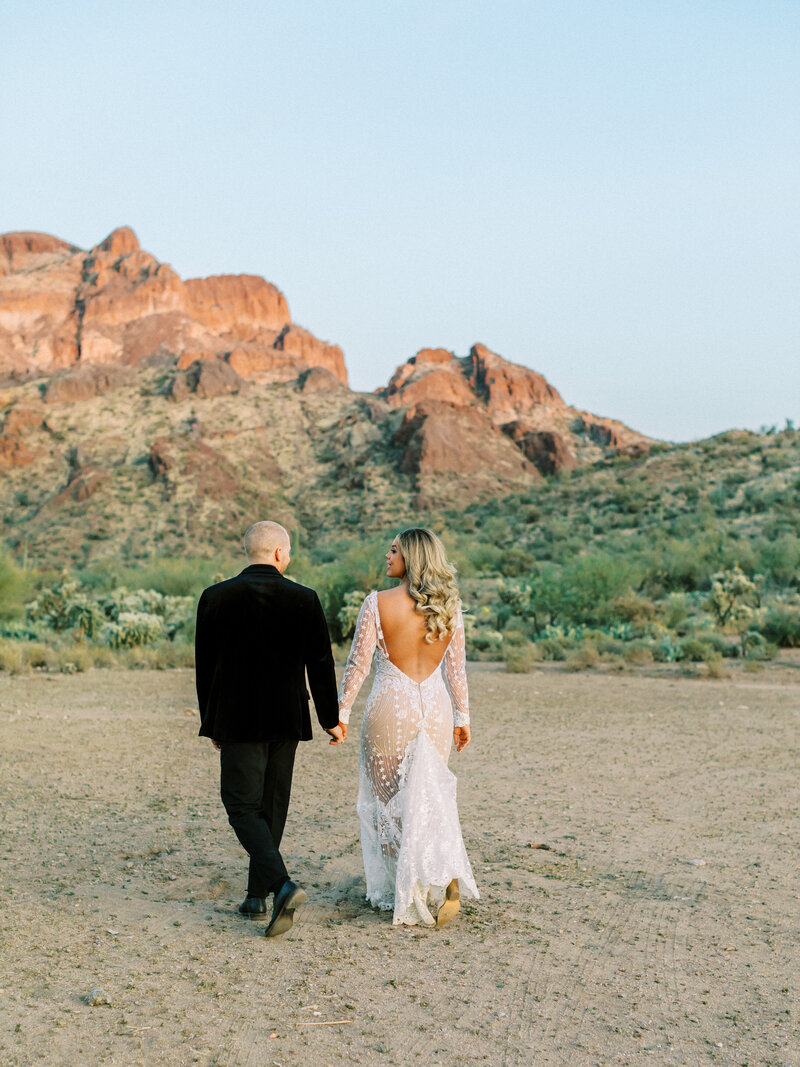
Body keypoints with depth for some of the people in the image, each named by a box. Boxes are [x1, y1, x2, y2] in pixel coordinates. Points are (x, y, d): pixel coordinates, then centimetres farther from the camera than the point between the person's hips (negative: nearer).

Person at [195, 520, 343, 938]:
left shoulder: (215, 598, -5)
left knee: (242, 805, 1)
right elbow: (321, 665, 1)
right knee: (271, 805, 15)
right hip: (286, 721, 2)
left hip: (237, 720, -2)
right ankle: (257, 895, 22)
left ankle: (282, 885, -17)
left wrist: (211, 723, 14)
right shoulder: (305, 599, -4)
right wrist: (331, 719, 14)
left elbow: (204, 666, 2)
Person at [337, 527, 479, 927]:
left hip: (391, 707, -4)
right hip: (435, 708, 4)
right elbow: (456, 668, 6)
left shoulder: (378, 603, -11)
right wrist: (462, 717, 15)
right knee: (430, 799, 13)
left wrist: (341, 712, -2)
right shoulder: (450, 607, 2)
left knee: (389, 800, 10)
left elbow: (358, 663, -10)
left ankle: (402, 890, 10)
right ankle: (448, 876, -7)